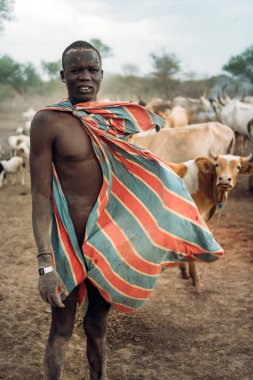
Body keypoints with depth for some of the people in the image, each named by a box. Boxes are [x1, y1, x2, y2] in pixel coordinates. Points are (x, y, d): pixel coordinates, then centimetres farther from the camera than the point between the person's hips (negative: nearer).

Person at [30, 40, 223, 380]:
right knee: (62, 331, 7)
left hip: (107, 237, 5)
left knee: (98, 327, 19)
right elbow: (40, 195, -15)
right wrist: (46, 264, -21)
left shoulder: (110, 118, 5)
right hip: (69, 239, -5)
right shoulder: (48, 121, -12)